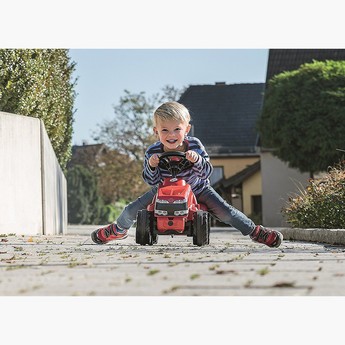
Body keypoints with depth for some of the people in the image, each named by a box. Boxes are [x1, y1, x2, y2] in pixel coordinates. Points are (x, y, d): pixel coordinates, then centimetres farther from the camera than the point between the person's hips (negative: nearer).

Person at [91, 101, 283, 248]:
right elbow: (151, 181, -22)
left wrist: (197, 160, -49)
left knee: (225, 211, -18)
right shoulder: (152, 152, -27)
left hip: (197, 189, -1)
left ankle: (255, 231, 4)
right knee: (132, 211, 0)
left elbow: (207, 173, -29)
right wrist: (151, 166, -43)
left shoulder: (194, 146, -29)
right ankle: (118, 230, 36)